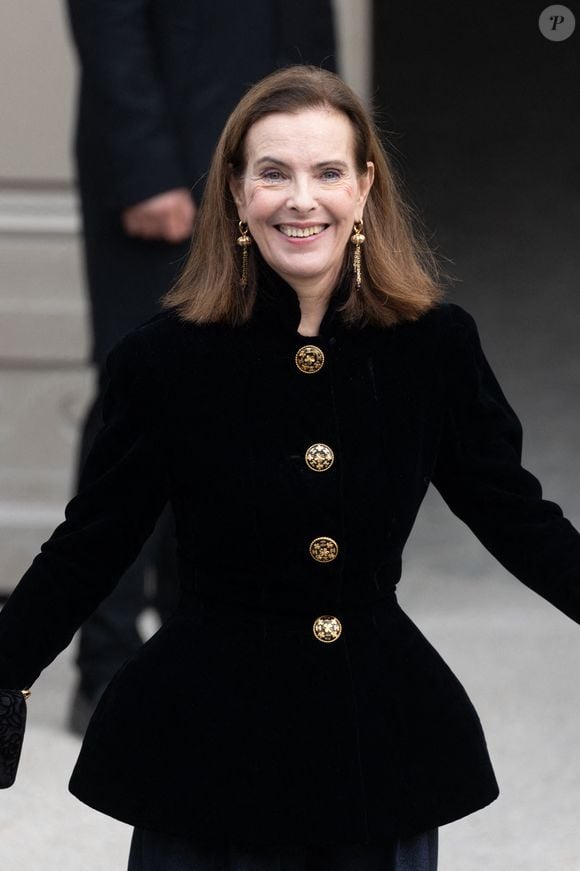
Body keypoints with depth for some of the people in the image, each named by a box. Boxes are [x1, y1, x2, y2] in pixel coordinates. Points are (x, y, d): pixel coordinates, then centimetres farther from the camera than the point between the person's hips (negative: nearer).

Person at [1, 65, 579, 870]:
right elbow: (87, 551, -2)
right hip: (210, 744, -2)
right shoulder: (165, 360, -8)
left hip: (383, 744, 2)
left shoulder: (437, 346, -3)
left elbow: (515, 516, 6)